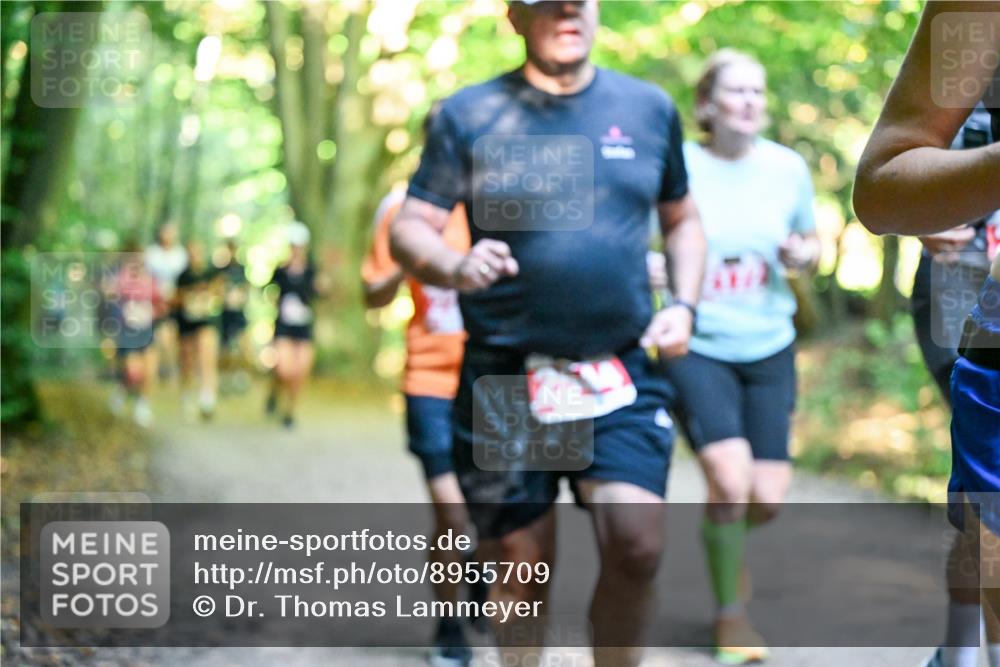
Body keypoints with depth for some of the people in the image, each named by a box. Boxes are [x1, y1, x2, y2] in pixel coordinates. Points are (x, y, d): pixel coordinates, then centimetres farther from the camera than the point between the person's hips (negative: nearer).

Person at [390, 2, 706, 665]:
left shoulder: (650, 107, 9)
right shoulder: (470, 114, 2)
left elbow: (682, 219, 22)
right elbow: (409, 230, 0)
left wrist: (683, 305, 5)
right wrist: (455, 266, -22)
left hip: (622, 372, 1)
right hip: (505, 379, -1)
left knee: (636, 544, -15)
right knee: (520, 561, 4)